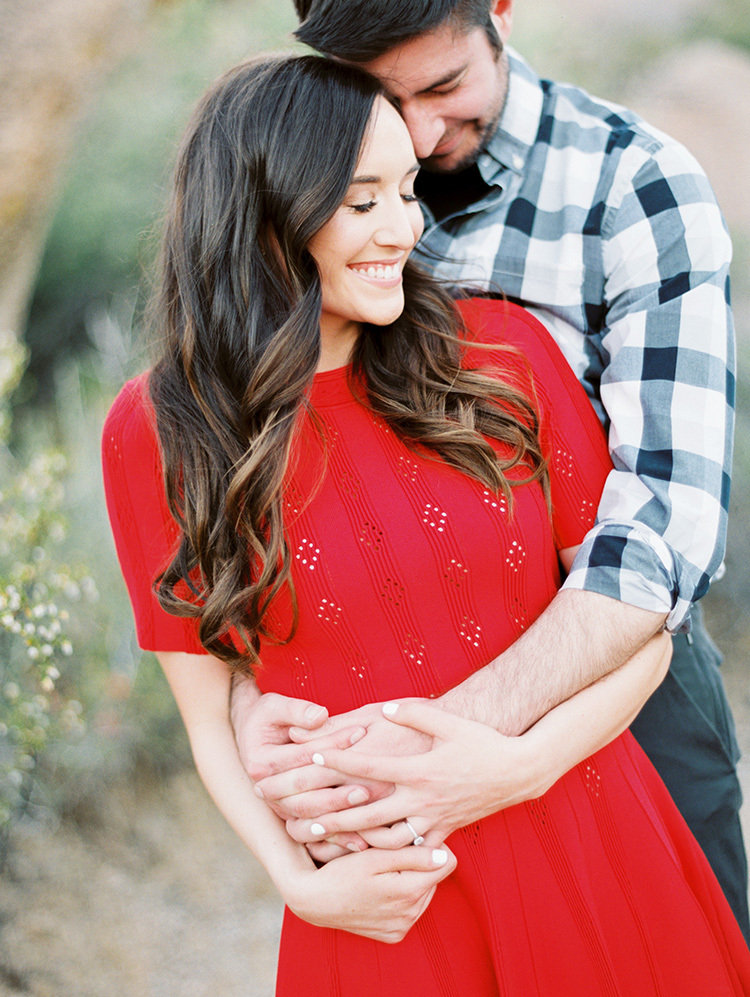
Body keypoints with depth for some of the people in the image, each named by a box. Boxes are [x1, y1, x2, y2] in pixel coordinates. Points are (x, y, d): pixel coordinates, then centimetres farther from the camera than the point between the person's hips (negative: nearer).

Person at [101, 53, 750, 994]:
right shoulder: (157, 432, -7)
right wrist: (302, 883, -14)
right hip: (382, 906, -1)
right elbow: (212, 715, 0)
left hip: (594, 860, 1)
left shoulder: (497, 351, -7)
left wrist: (526, 765, -18)